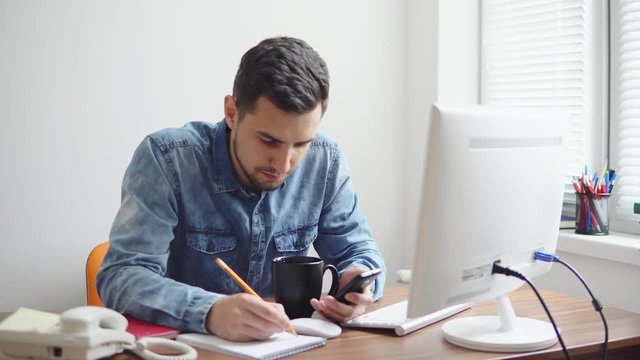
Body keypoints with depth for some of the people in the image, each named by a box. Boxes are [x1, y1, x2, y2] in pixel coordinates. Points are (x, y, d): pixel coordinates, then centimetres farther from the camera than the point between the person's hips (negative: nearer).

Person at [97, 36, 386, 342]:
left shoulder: (324, 161, -6)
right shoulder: (166, 159, -16)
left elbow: (358, 250, 4)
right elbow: (122, 276, -22)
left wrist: (359, 280, -19)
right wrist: (210, 312, -39)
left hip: (283, 345, 3)